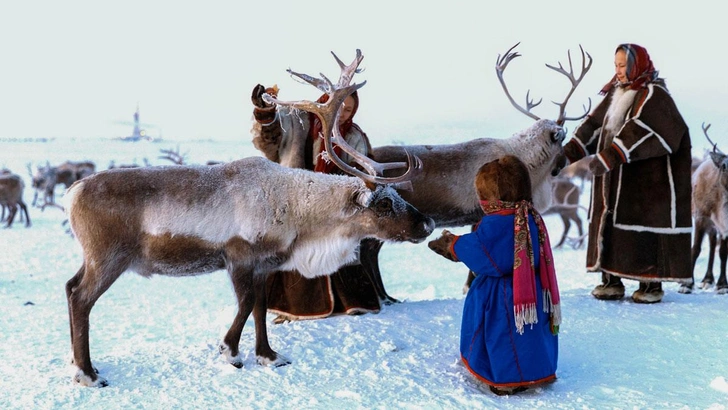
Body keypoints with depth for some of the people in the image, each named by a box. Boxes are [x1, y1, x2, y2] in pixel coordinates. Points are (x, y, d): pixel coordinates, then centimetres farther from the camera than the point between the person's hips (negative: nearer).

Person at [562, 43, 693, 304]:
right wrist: (571, 150, -6)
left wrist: (609, 156, -32)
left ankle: (652, 283, 5)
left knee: (647, 224, -4)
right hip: (615, 177, 7)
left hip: (646, 178, -7)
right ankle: (611, 280, 10)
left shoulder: (654, 94, -8)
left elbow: (637, 129, -22)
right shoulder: (616, 92, 14)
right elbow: (594, 122, 7)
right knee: (608, 222, 4)